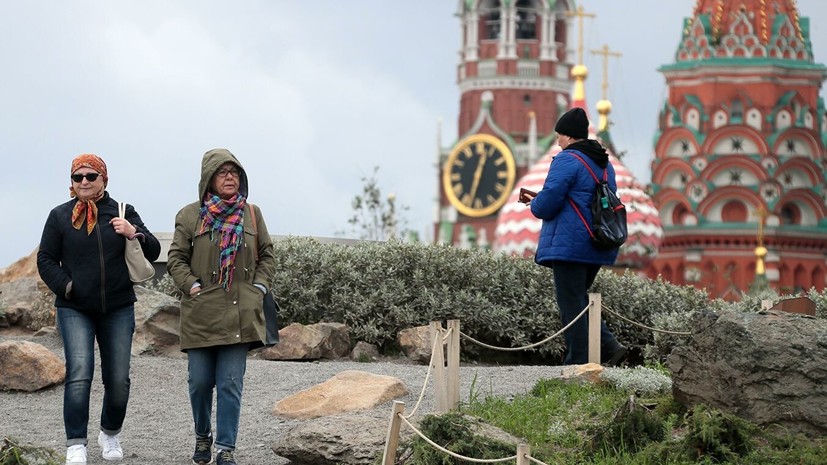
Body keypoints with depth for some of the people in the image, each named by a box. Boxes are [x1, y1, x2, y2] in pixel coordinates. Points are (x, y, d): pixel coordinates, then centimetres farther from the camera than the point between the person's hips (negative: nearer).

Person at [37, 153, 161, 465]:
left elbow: (153, 252, 4)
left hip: (118, 310, 2)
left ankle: (110, 434, 29)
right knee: (79, 374, -17)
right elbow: (46, 260, 7)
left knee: (118, 379, 5)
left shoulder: (123, 213, 5)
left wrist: (134, 234, -17)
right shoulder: (60, 216, 4)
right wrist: (65, 285, -10)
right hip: (74, 310, -2)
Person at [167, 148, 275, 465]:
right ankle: (202, 437, 26)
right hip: (201, 314, -1)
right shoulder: (190, 216, 2)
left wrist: (259, 288, 3)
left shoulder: (252, 214, 9)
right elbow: (176, 259, 4)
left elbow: (267, 256, 15)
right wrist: (193, 287, -8)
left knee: (231, 384, -4)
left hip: (240, 315, 1)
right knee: (200, 381, 4)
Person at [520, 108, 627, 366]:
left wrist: (534, 205, 7)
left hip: (570, 245, -9)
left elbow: (547, 203, -19)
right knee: (579, 299, 18)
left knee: (571, 303, -3)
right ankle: (609, 346, 5)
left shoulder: (566, 160, -12)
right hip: (598, 246, 9)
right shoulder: (604, 163, 17)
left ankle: (578, 362, -2)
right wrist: (539, 200, 23)